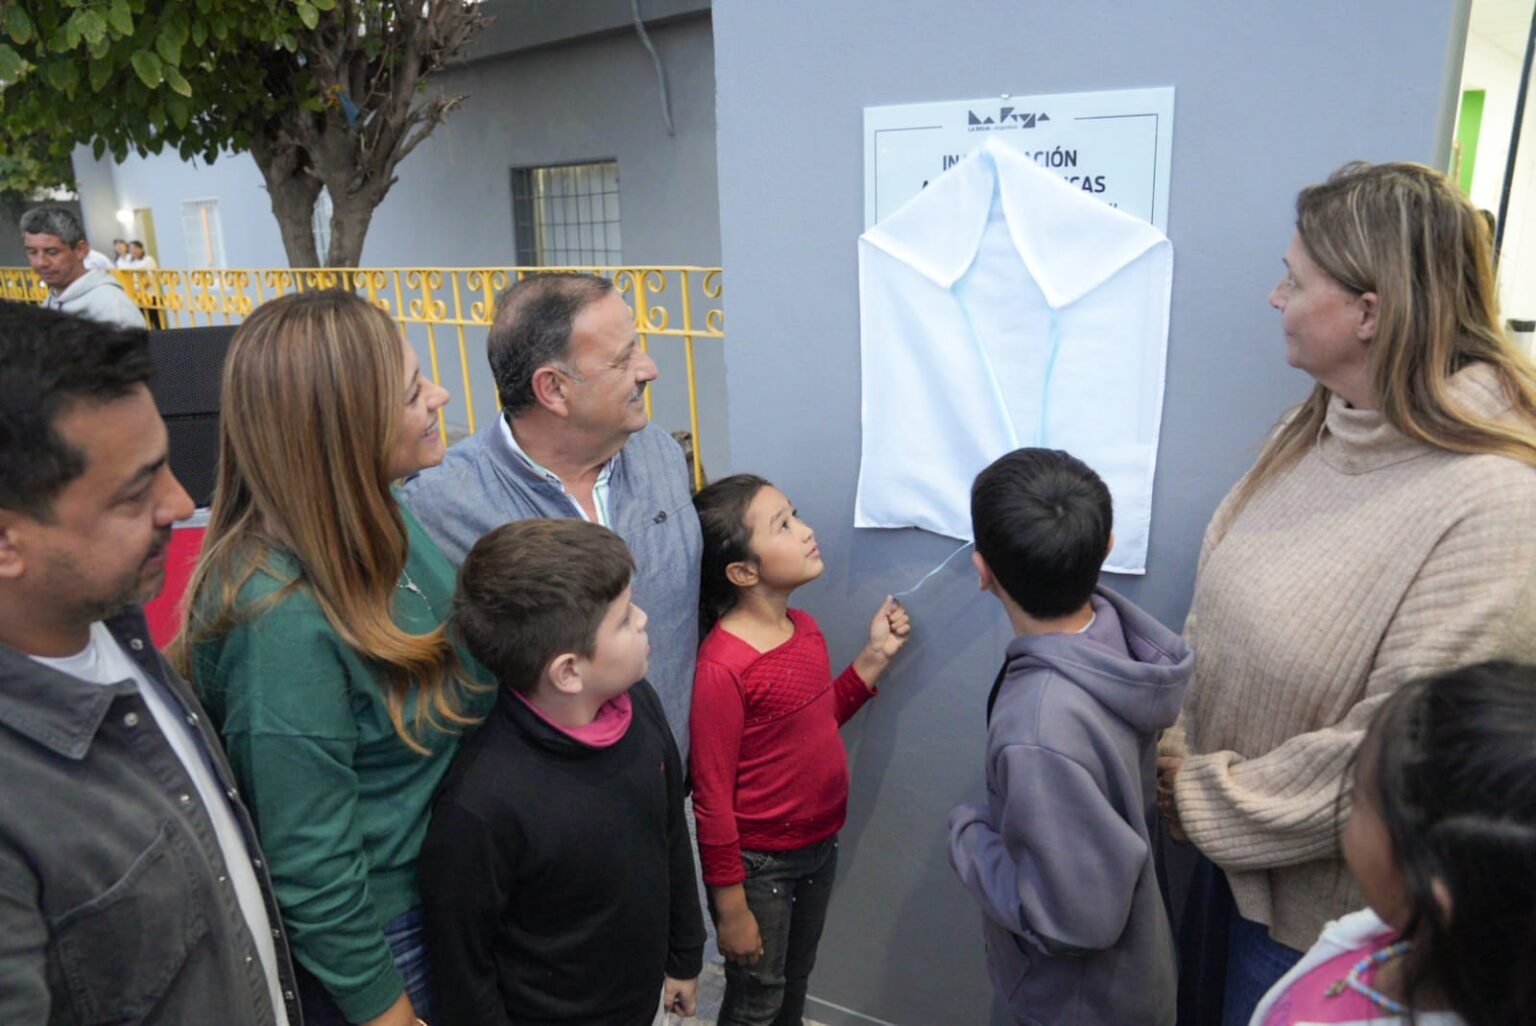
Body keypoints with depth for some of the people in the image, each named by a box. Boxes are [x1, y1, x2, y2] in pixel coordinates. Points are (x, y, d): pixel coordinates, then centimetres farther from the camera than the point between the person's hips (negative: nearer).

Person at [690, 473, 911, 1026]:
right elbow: (712, 799, -21)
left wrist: (875, 656, -1)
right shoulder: (722, 666, -28)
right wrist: (731, 908, -14)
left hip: (820, 845, 7)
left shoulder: (805, 628, -4)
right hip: (758, 864, -6)